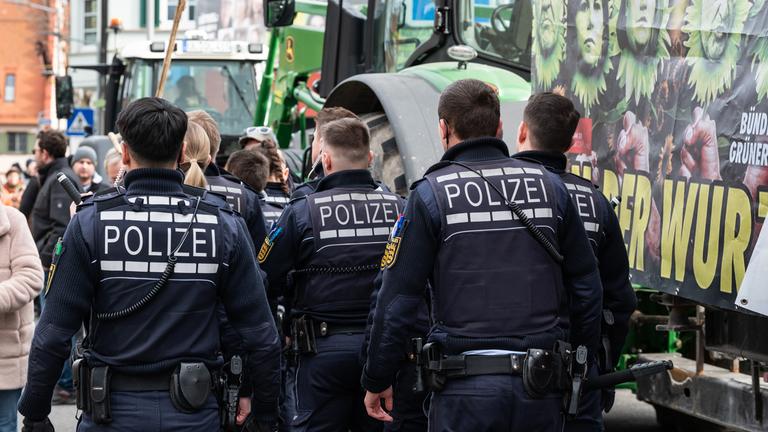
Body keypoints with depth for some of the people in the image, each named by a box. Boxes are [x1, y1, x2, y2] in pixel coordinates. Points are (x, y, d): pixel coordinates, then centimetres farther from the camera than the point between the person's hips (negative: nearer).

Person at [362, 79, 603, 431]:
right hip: (541, 391, 3)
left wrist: (376, 381, 5)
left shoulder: (430, 194, -4)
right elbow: (586, 287, 10)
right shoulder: (550, 187, 7)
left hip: (467, 389, -3)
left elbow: (397, 299, -5)